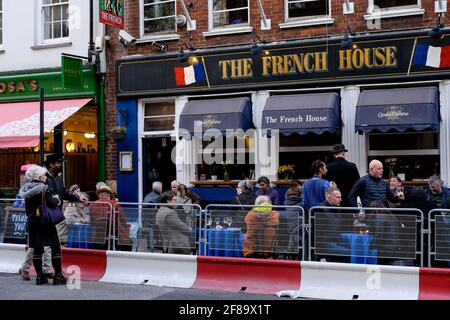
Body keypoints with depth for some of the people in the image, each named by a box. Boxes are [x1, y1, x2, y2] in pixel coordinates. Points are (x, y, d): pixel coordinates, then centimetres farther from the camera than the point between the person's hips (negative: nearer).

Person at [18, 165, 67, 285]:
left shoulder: (26, 188, 7)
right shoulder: (45, 188, -11)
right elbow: (52, 203, -19)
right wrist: (58, 198, -1)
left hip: (32, 221, 6)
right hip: (45, 221, -6)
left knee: (37, 249, 10)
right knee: (55, 247, 2)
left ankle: (39, 276, 12)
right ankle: (58, 276, 2)